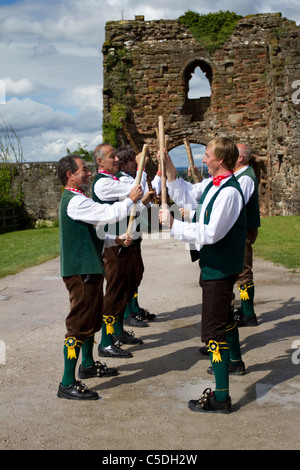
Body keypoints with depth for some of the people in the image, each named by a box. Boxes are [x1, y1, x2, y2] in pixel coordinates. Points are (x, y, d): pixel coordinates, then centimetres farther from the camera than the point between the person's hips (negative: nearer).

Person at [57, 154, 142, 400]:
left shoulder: (76, 200, 17)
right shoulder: (75, 202, -18)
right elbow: (111, 214, -24)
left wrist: (115, 240, 9)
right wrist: (131, 199, -7)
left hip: (89, 269, 11)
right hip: (81, 271, -11)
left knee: (92, 319, 22)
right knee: (79, 325, -8)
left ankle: (88, 364, 38)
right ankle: (67, 384, -3)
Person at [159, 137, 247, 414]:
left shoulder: (229, 192, -25)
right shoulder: (212, 184, 5)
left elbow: (209, 233, -28)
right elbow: (185, 195, 15)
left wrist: (173, 224, -23)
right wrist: (169, 167, 5)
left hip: (220, 268, -10)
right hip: (216, 264, 10)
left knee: (214, 329, -8)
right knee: (224, 315, 29)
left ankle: (221, 398, -2)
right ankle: (234, 360, 54)